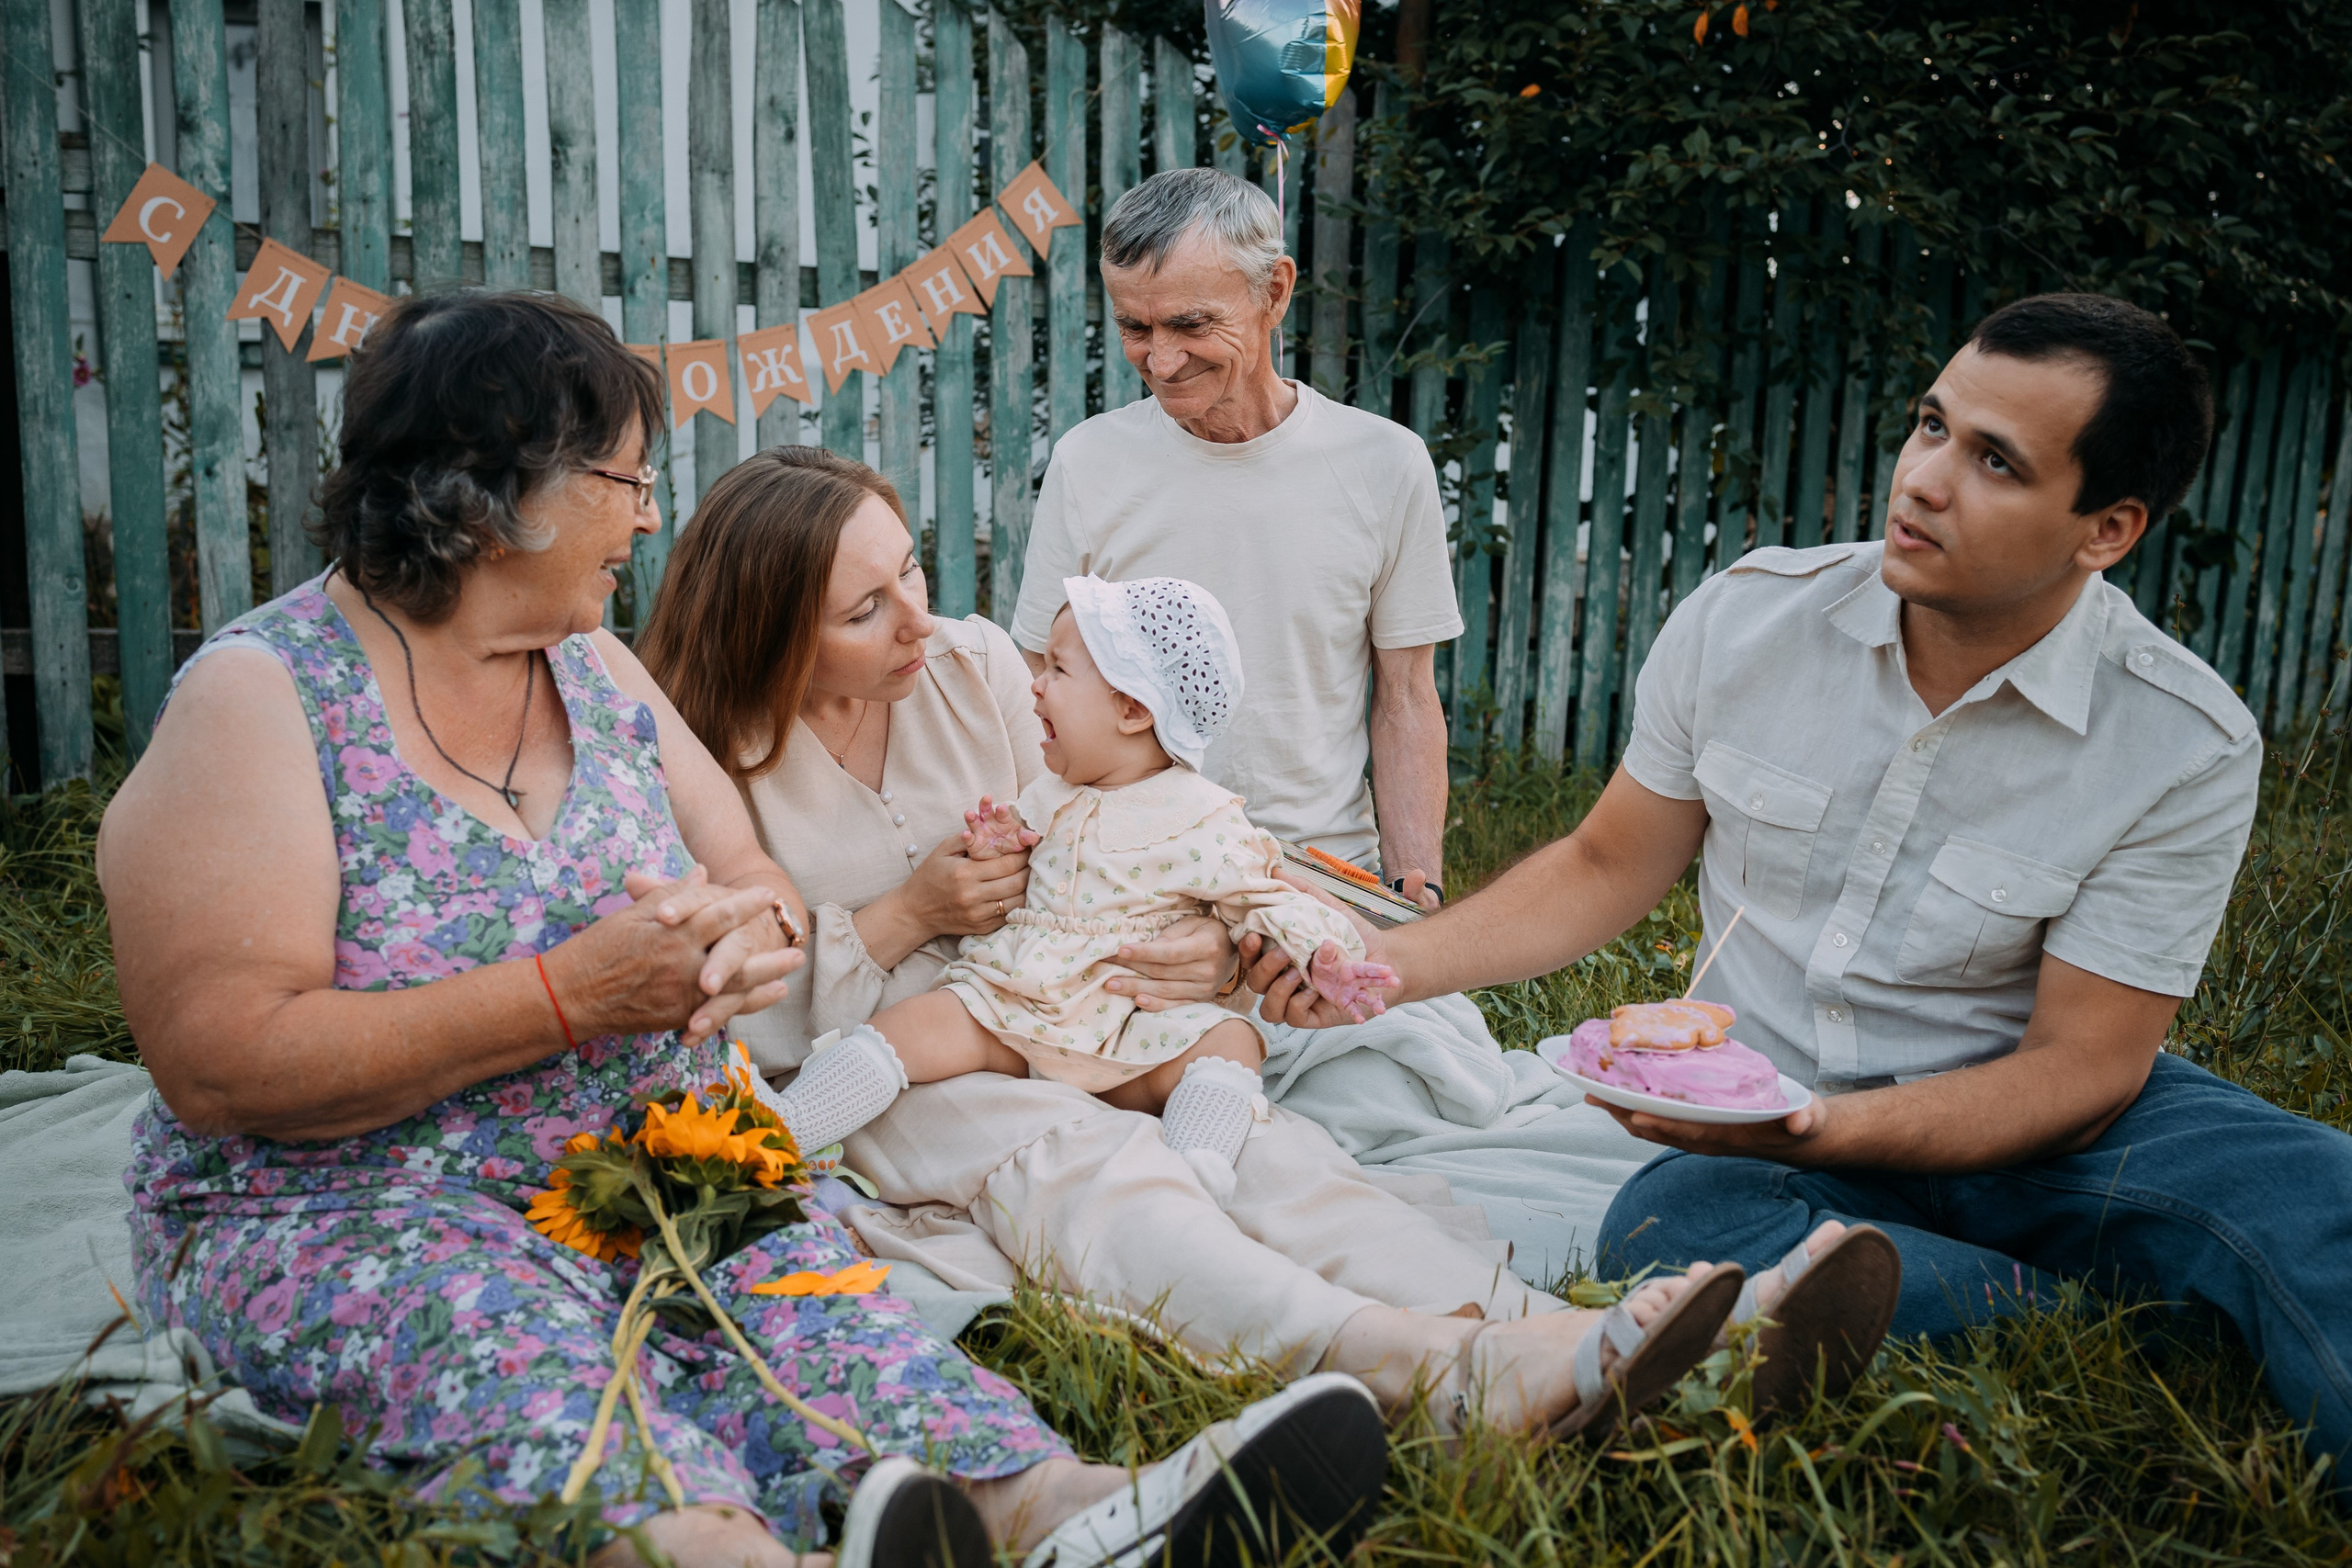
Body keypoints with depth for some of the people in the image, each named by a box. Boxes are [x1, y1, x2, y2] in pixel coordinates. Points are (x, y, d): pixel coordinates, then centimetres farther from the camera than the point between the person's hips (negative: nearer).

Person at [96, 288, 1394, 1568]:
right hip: (347, 1216, -4)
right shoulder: (260, 700, -9)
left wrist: (750, 925, -13)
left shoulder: (596, 668, 12)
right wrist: (569, 996, -22)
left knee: (803, 1274, -26)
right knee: (508, 1336, -37)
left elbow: (758, 879, 14)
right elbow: (220, 1069, -16)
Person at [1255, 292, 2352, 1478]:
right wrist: (1389, 961, -7)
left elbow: (2079, 1066, -12)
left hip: (2013, 1120, -1)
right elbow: (1608, 870, 6)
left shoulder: (2188, 750, -12)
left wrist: (1825, 1126, -30)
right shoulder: (1747, 619, -7)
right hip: (1762, 1116, 2)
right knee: (1666, 1228, -34)